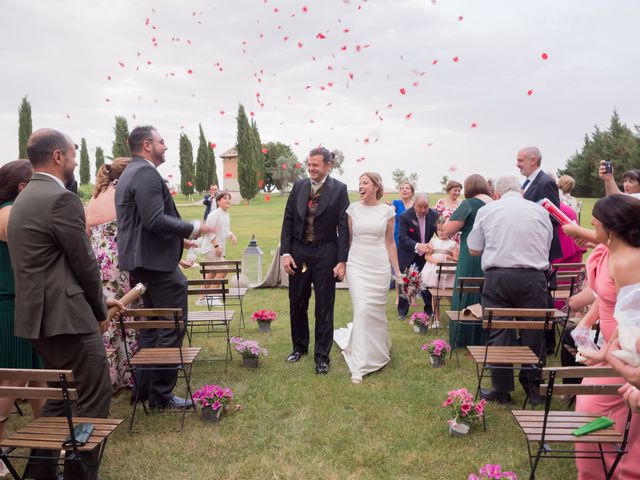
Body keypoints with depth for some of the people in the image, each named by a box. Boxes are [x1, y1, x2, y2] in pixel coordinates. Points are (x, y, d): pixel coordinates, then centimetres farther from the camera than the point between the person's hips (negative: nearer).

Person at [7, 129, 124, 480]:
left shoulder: (24, 199, 16)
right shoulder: (61, 199, -16)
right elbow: (83, 263, -13)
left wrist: (99, 300, 16)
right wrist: (99, 307, 4)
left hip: (40, 315, 10)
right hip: (66, 316, -10)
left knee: (59, 396, 20)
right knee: (94, 396, -1)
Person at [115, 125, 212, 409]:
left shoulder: (130, 173, 17)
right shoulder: (147, 174, -16)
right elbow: (155, 220, -24)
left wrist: (179, 236, 18)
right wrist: (193, 228, -15)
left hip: (141, 260, 11)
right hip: (157, 261, -11)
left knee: (152, 326, 19)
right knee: (171, 328, -2)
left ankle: (144, 388, 28)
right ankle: (161, 394, 5)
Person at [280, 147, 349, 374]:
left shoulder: (339, 189, -5)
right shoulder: (298, 186, 4)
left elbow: (343, 227, -7)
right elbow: (288, 221, 6)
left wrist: (342, 260, -11)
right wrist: (285, 253, -2)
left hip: (325, 253, -3)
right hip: (298, 252, 3)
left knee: (324, 307, 5)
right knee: (297, 304, 13)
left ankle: (322, 356, 18)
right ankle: (299, 347, 34)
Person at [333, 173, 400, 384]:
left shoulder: (387, 211, 3)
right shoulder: (353, 209, 2)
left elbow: (390, 242, 8)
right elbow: (347, 239, 8)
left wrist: (397, 271, 8)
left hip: (379, 265, 1)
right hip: (357, 264, -1)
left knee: (377, 310, 8)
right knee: (362, 310, -11)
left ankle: (377, 349, 39)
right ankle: (360, 366, -4)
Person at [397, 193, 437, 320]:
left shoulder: (434, 215, -10)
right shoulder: (405, 217, -20)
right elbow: (403, 238, -27)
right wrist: (417, 246, -44)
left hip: (426, 253, 2)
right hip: (407, 254, -2)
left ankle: (429, 310, 19)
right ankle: (402, 311, 19)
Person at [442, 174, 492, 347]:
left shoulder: (468, 204, -10)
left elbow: (447, 232, -13)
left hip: (471, 257, -5)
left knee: (467, 296, 6)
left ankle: (465, 340, 13)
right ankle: (485, 338, 25)